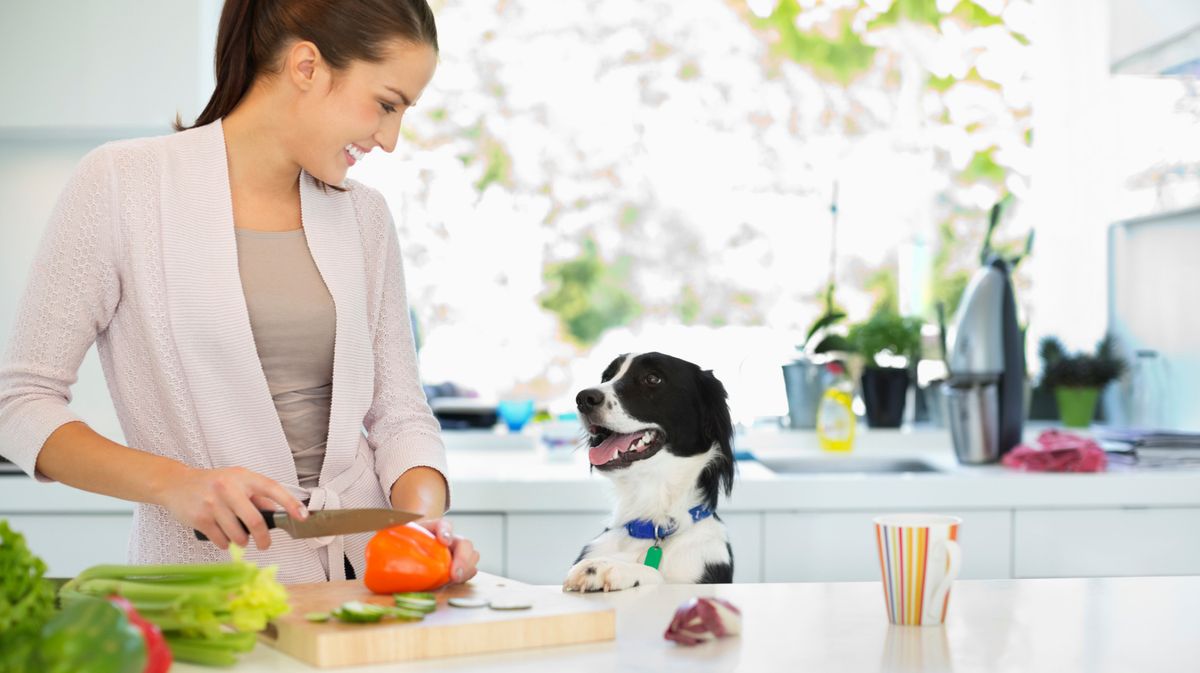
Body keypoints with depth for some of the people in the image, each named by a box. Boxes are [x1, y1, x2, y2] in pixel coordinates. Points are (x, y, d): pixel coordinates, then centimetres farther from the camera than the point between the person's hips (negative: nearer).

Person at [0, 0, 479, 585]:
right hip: (204, 581, -4)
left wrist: (423, 520, -8)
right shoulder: (119, 184, -3)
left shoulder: (364, 216, 12)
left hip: (365, 572, 4)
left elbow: (400, 413, 12)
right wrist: (173, 482, -18)